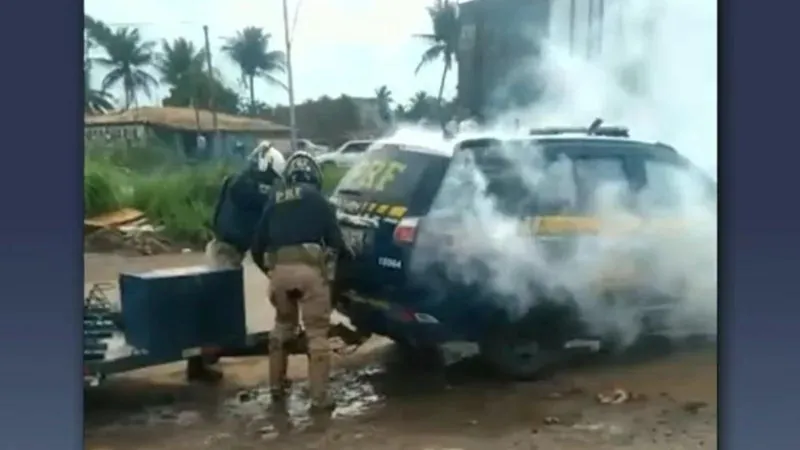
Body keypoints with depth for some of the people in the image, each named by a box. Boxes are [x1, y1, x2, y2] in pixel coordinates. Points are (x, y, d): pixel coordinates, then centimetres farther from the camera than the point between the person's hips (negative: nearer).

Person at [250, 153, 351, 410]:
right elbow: (334, 237, 4)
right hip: (309, 267, -4)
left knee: (283, 325, 25)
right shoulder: (316, 198, 10)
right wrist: (346, 253, 24)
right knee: (317, 332, 1)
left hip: (279, 270, 4)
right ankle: (319, 397, 0)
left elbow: (257, 246, 20)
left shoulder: (274, 201, 21)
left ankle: (276, 386, 31)